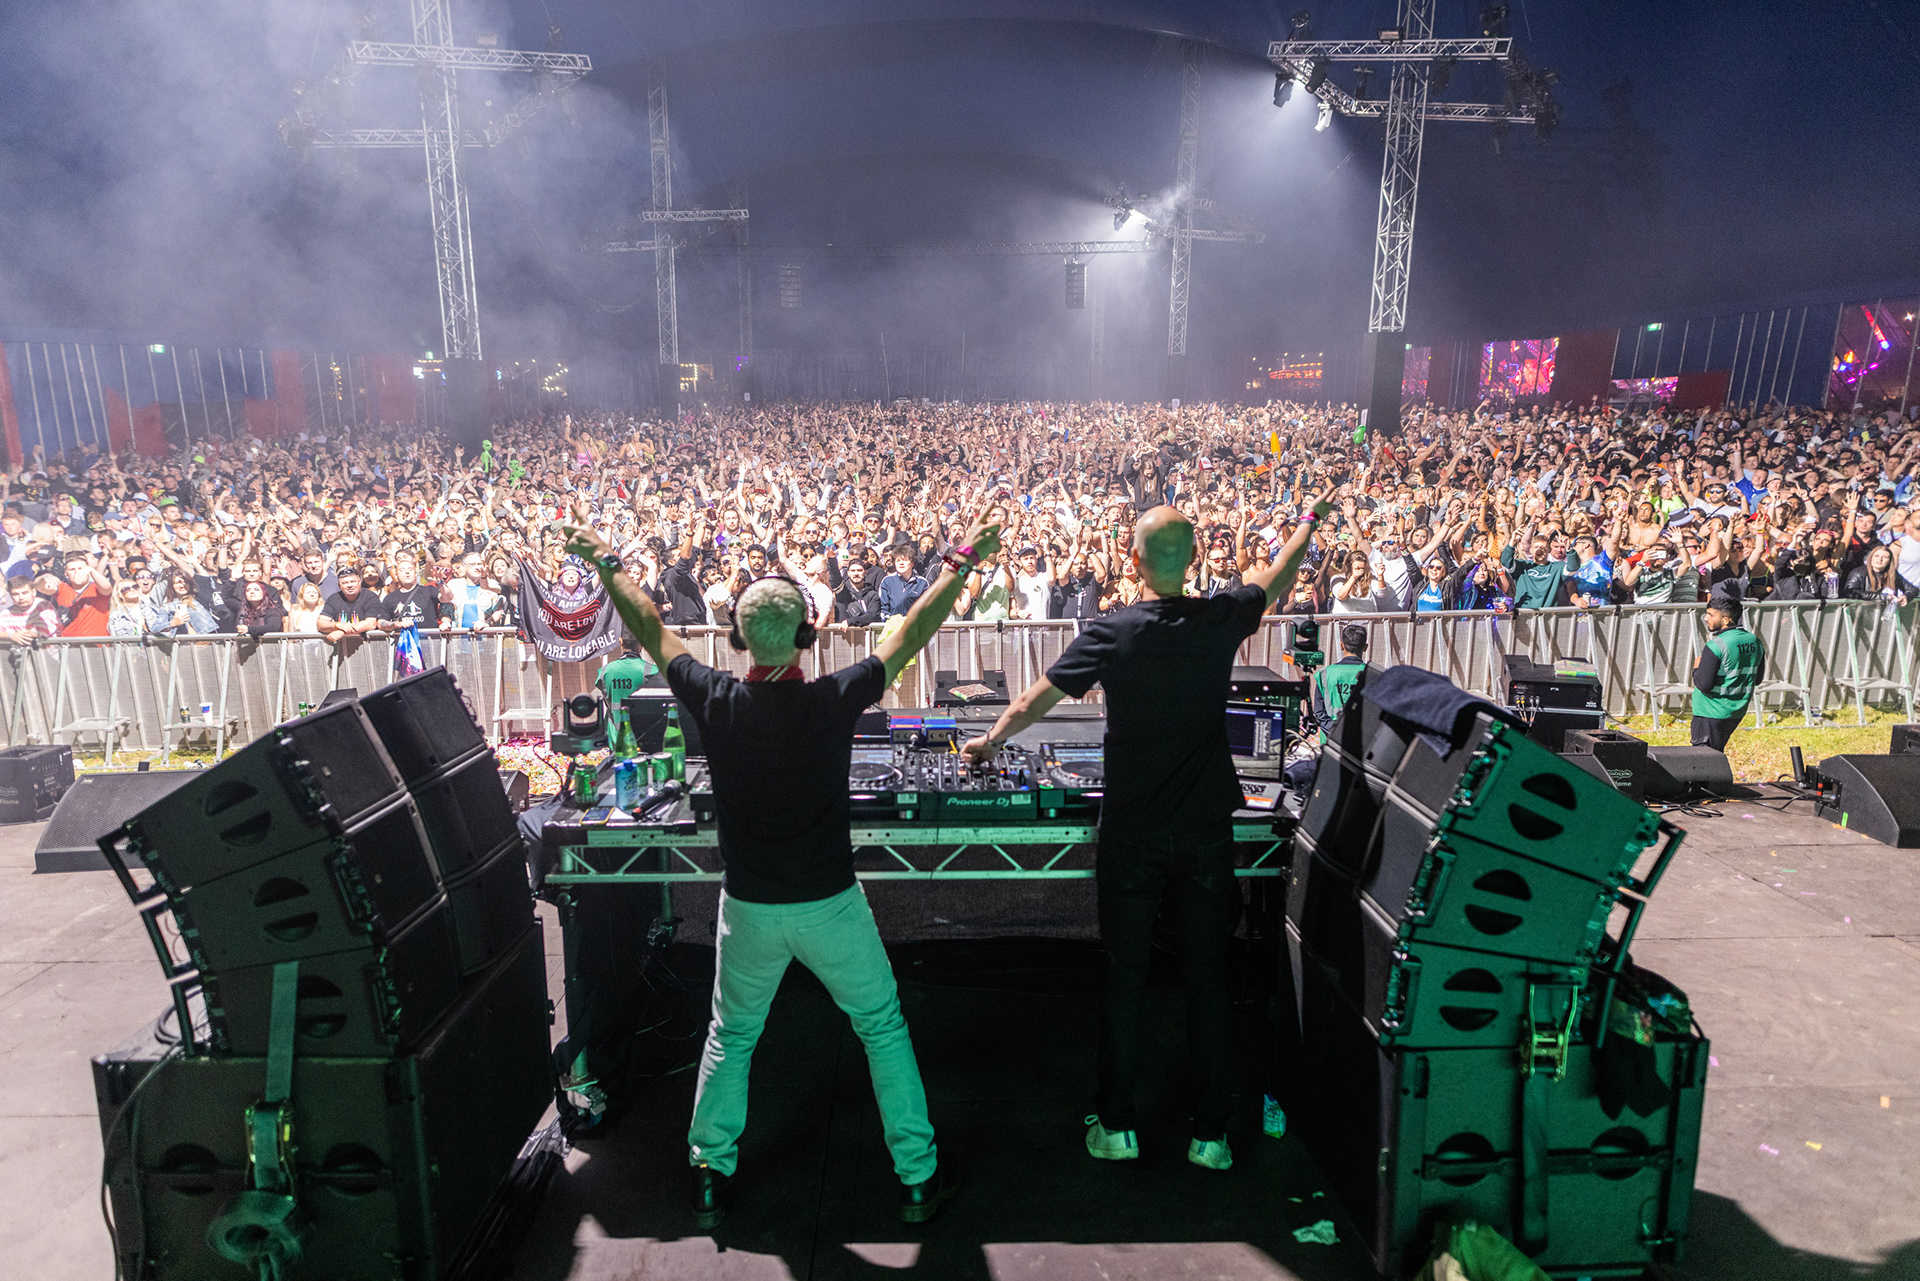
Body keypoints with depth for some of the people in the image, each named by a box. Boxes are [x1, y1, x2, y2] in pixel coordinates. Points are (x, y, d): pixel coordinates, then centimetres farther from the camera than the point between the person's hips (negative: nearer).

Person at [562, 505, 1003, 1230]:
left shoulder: (716, 702, -13)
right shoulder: (834, 700, -18)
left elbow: (651, 632, 2)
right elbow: (913, 633, -8)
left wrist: (606, 564, 16)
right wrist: (962, 563, 3)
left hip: (749, 910, 2)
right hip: (830, 905, -1)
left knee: (731, 1035, 24)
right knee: (883, 1027, 16)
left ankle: (710, 1177, 37)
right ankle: (919, 1180, 26)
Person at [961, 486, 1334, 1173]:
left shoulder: (1111, 633, -12)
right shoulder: (1221, 621, -6)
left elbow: (1031, 704, -4)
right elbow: (1274, 580, 16)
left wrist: (990, 740, 16)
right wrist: (1310, 520, 34)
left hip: (1132, 834, -1)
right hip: (1206, 832, 2)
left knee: (1124, 976, 11)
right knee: (1207, 976, 11)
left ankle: (1117, 1125, 22)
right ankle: (1209, 1133, 22)